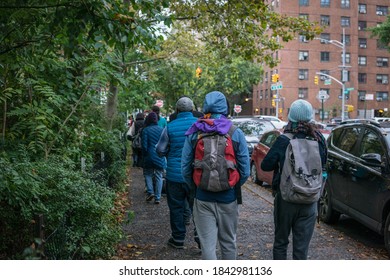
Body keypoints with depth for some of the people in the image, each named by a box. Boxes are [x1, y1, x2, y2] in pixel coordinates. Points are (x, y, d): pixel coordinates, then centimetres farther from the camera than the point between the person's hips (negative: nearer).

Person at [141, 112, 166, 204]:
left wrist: (144, 155, 6)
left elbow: (144, 145, -7)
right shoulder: (161, 130, 1)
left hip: (149, 156, -2)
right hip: (160, 158, 2)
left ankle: (150, 191, 0)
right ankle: (157, 197, 6)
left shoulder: (145, 130, -7)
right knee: (159, 176, 7)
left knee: (147, 173, 16)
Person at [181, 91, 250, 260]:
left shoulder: (193, 133, -3)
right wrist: (233, 187, 10)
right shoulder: (236, 133, -5)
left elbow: (185, 169, -3)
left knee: (208, 244, 5)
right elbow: (245, 170, -6)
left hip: (203, 198, 0)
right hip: (228, 197, 1)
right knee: (228, 242, 18)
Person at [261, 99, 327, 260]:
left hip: (285, 199, -2)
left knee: (280, 242, 16)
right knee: (302, 246, 9)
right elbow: (323, 163, 9)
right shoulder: (319, 139, -6)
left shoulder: (284, 141, -16)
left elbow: (266, 165, -11)